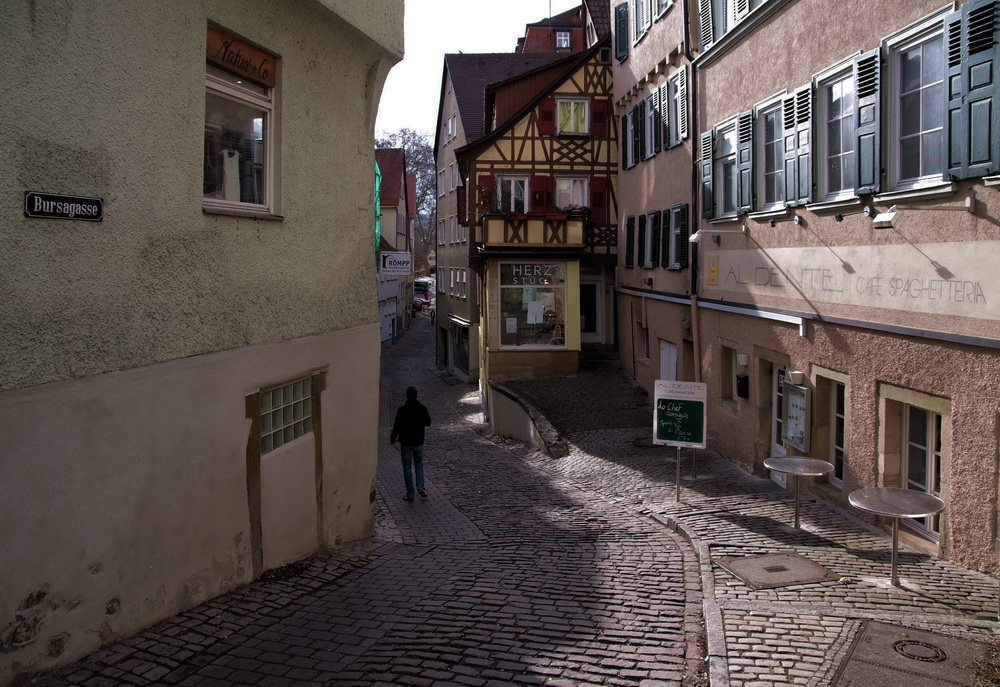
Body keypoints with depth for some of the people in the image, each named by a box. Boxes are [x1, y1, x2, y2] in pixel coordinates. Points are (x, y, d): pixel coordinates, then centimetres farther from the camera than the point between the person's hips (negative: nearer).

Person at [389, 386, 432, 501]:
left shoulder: (402, 410, -16)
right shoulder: (422, 408, -7)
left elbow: (397, 426, -12)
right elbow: (428, 423, 5)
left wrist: (392, 439, 3)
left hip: (406, 443, -3)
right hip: (419, 442, 3)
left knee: (407, 467, 6)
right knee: (419, 463, 21)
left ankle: (410, 494, 8)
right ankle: (420, 487, 4)